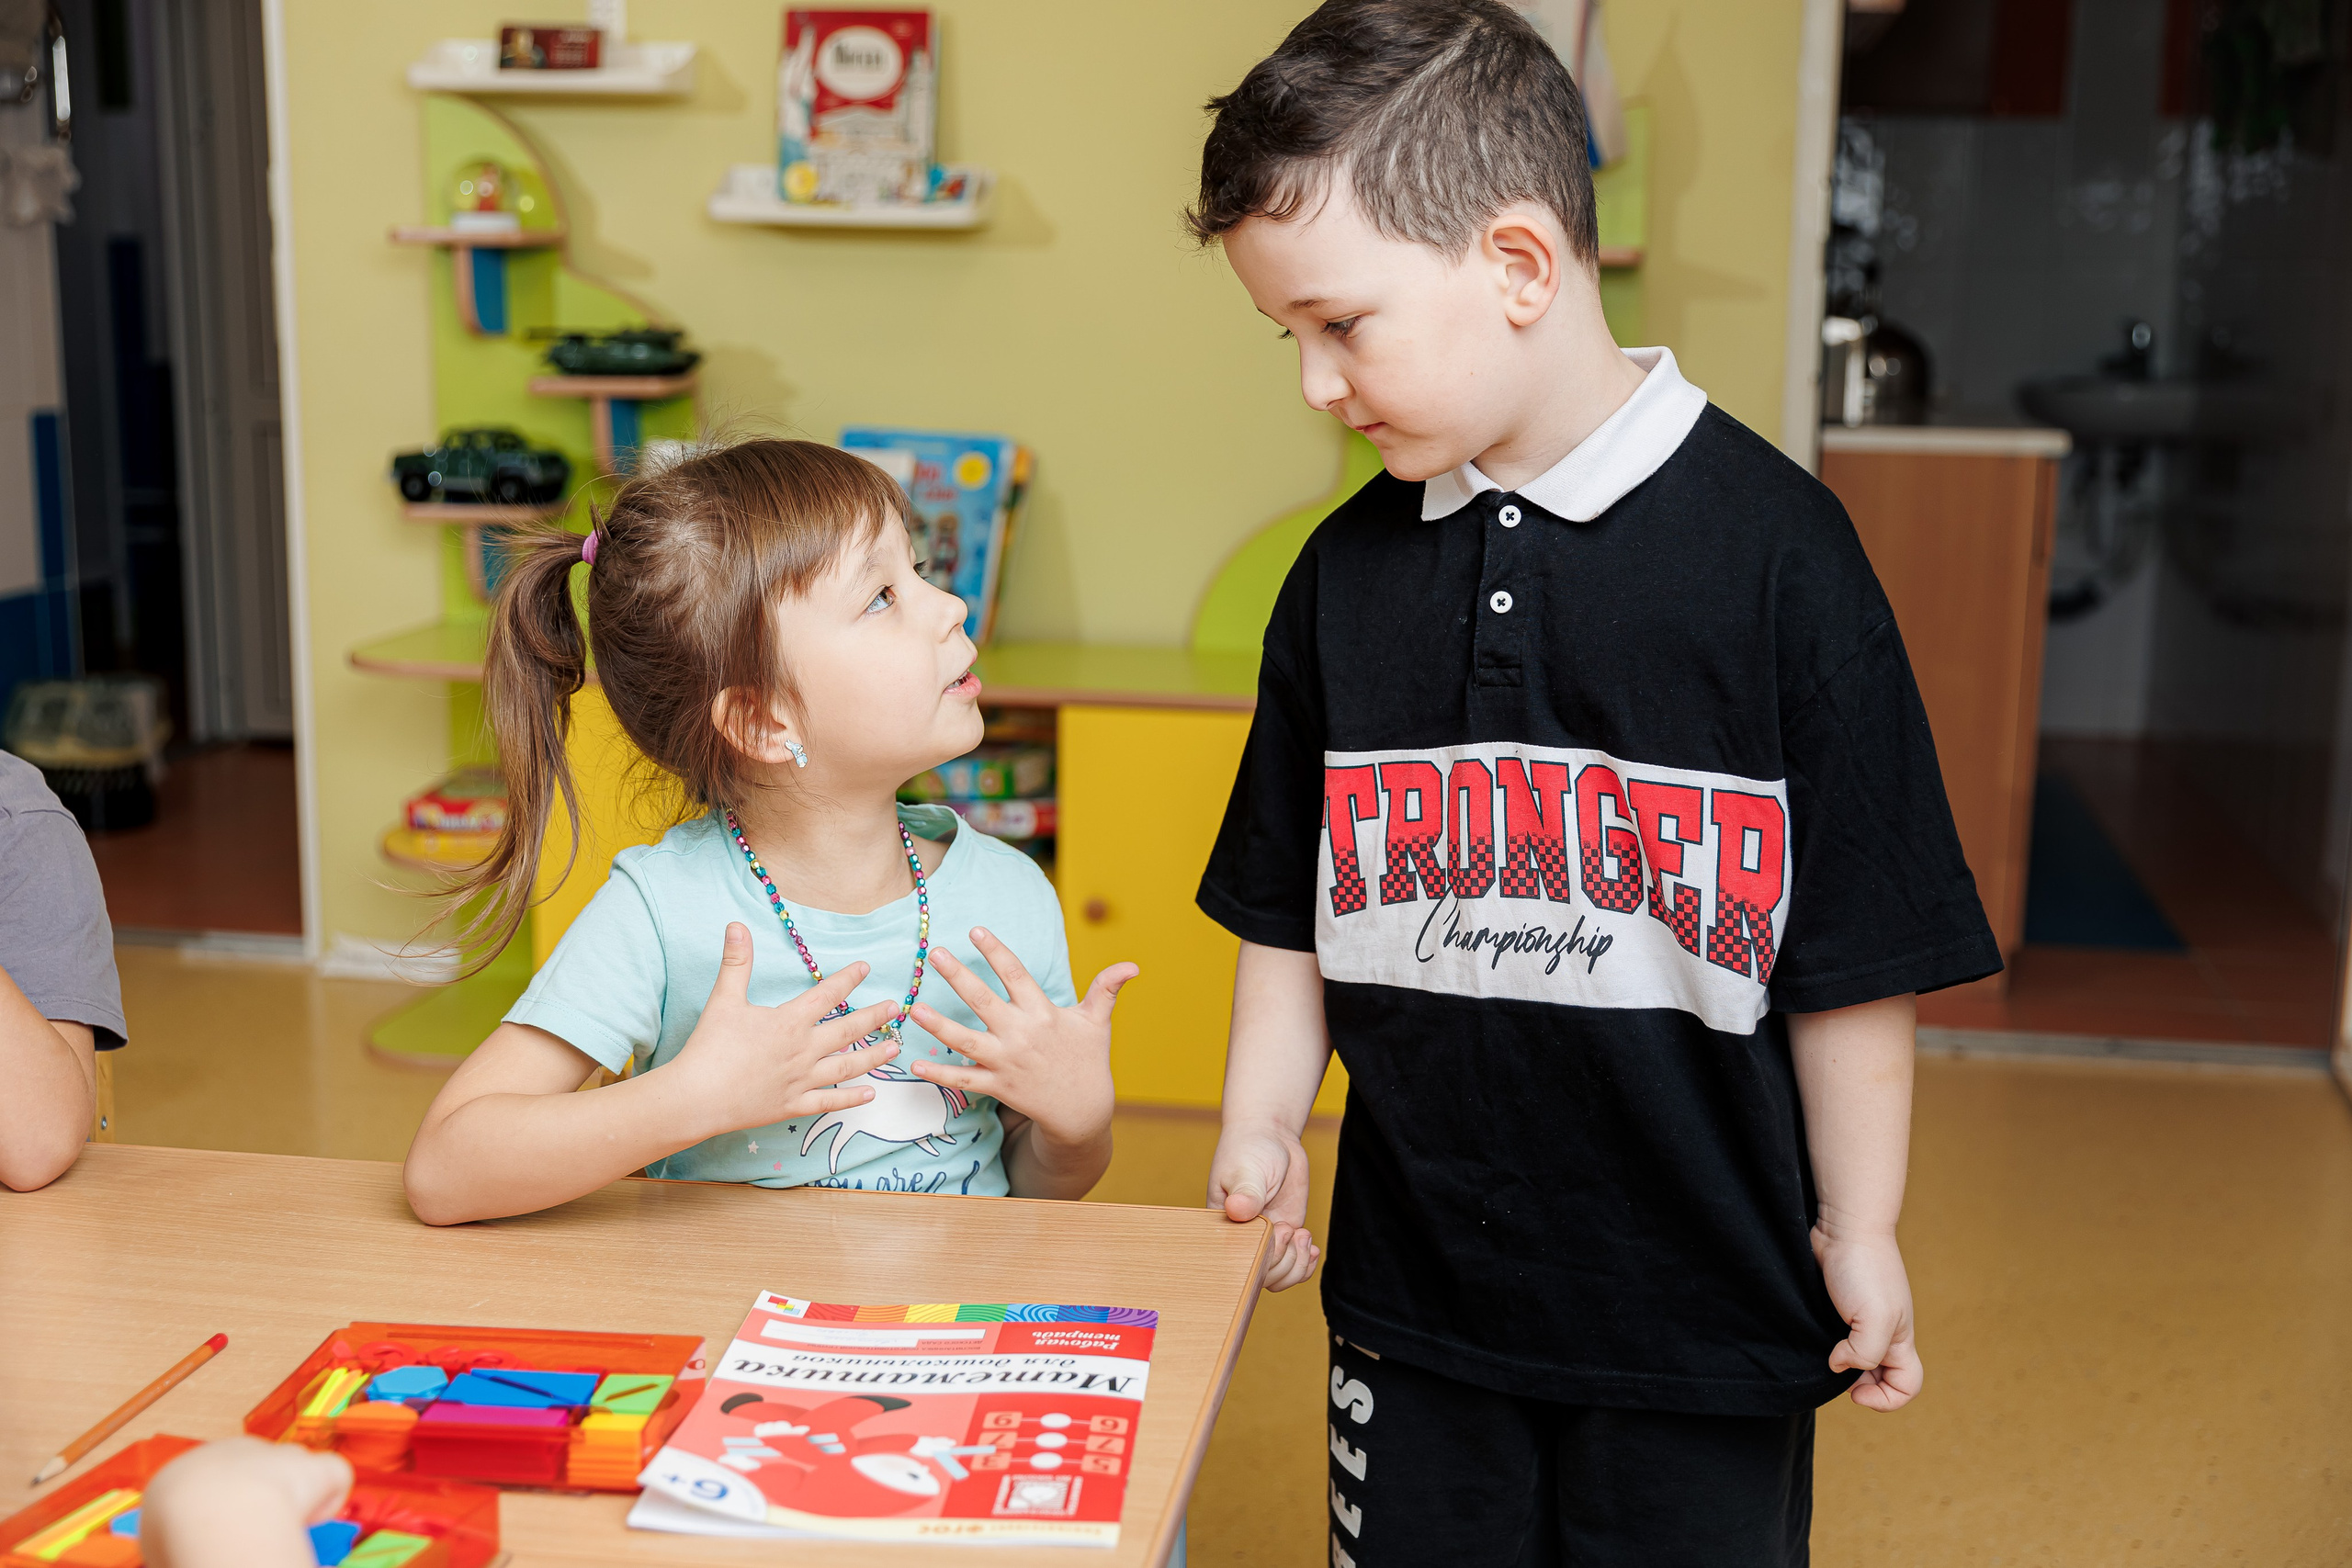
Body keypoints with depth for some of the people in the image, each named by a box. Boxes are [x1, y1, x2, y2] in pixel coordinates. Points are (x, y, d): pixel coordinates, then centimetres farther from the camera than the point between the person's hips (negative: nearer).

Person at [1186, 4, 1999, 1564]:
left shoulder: (1767, 544, -13)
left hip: (1704, 1303, -3)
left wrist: (1859, 1231, -4)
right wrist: (1260, 1129, 3)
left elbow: (1854, 945, -8)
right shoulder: (1345, 573, 1)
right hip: (1412, 1282, 4)